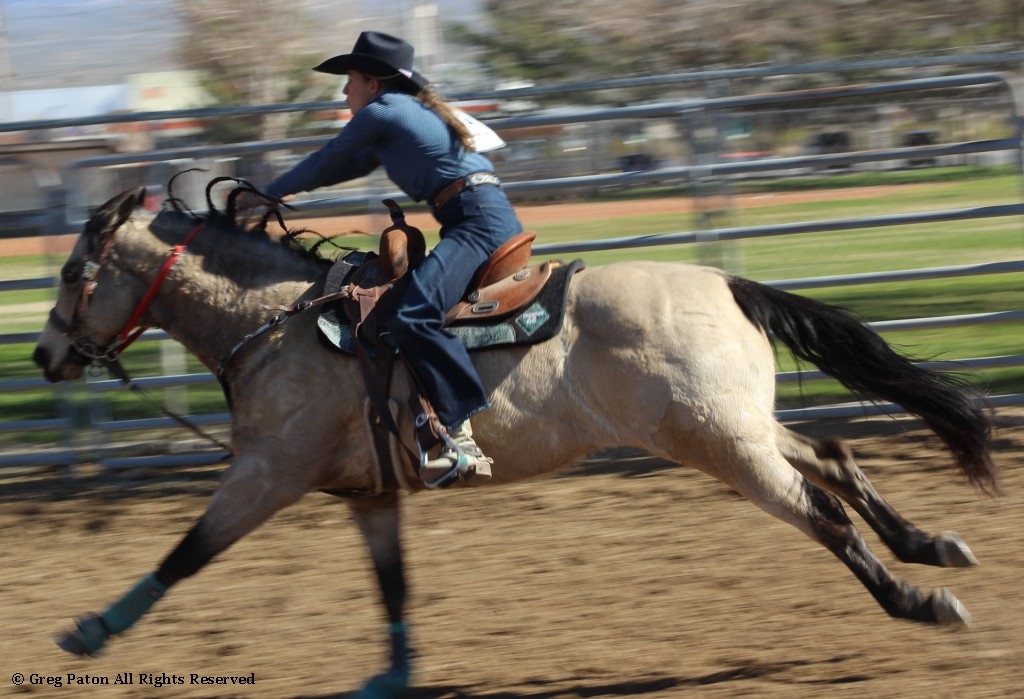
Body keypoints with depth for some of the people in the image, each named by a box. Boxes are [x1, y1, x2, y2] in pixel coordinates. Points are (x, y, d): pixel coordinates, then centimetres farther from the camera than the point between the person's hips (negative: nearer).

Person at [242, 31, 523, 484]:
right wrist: (291, 188, 35)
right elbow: (357, 163, 35)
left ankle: (462, 435, -36)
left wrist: (270, 195, 19)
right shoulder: (411, 110, 25)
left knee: (414, 318, -27)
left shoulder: (379, 111, -3)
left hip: (478, 221, -11)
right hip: (493, 217, 11)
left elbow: (326, 162, 6)